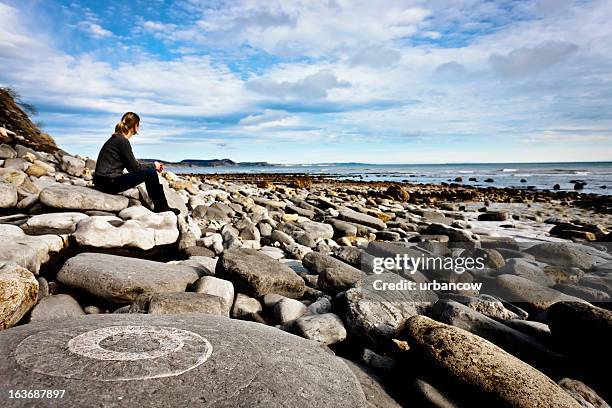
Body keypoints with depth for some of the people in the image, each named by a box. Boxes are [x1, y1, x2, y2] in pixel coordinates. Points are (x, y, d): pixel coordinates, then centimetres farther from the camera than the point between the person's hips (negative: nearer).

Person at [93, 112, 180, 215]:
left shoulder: (116, 138, 14)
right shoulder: (122, 141, -15)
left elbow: (133, 163, 17)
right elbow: (134, 167, -12)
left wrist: (153, 165, 10)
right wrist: (153, 166, 2)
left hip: (105, 180, 10)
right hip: (108, 182, -10)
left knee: (150, 171, 13)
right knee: (150, 173, -11)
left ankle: (161, 206, 15)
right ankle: (161, 207, 1)